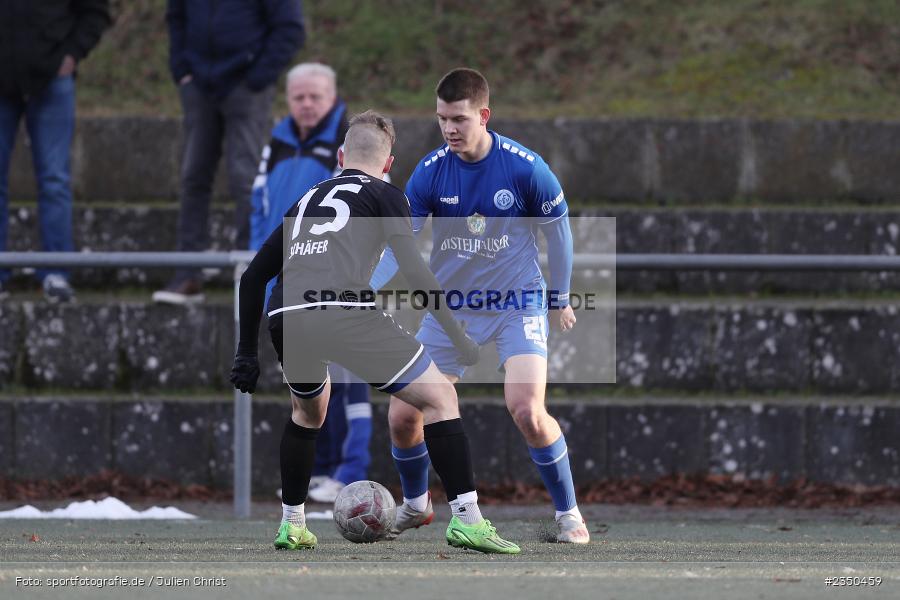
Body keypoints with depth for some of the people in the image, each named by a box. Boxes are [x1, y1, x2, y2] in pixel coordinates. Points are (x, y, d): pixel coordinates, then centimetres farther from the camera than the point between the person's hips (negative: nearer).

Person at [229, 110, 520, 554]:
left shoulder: (307, 201, 33)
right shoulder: (384, 195, 18)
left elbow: (252, 277, 32)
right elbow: (412, 268, 3)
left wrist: (247, 352, 37)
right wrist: (456, 334, 5)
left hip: (284, 317, 5)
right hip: (346, 312, -5)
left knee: (308, 410, 35)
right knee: (439, 397, 6)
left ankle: (291, 526, 34)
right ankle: (466, 520, -5)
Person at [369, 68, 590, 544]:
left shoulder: (525, 167, -17)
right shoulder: (430, 173, -11)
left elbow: (557, 230, -2)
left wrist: (560, 298, 7)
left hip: (517, 304, -3)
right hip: (450, 308, 3)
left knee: (527, 411, -24)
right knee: (402, 416, -1)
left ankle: (568, 513, -4)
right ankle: (415, 504, 28)